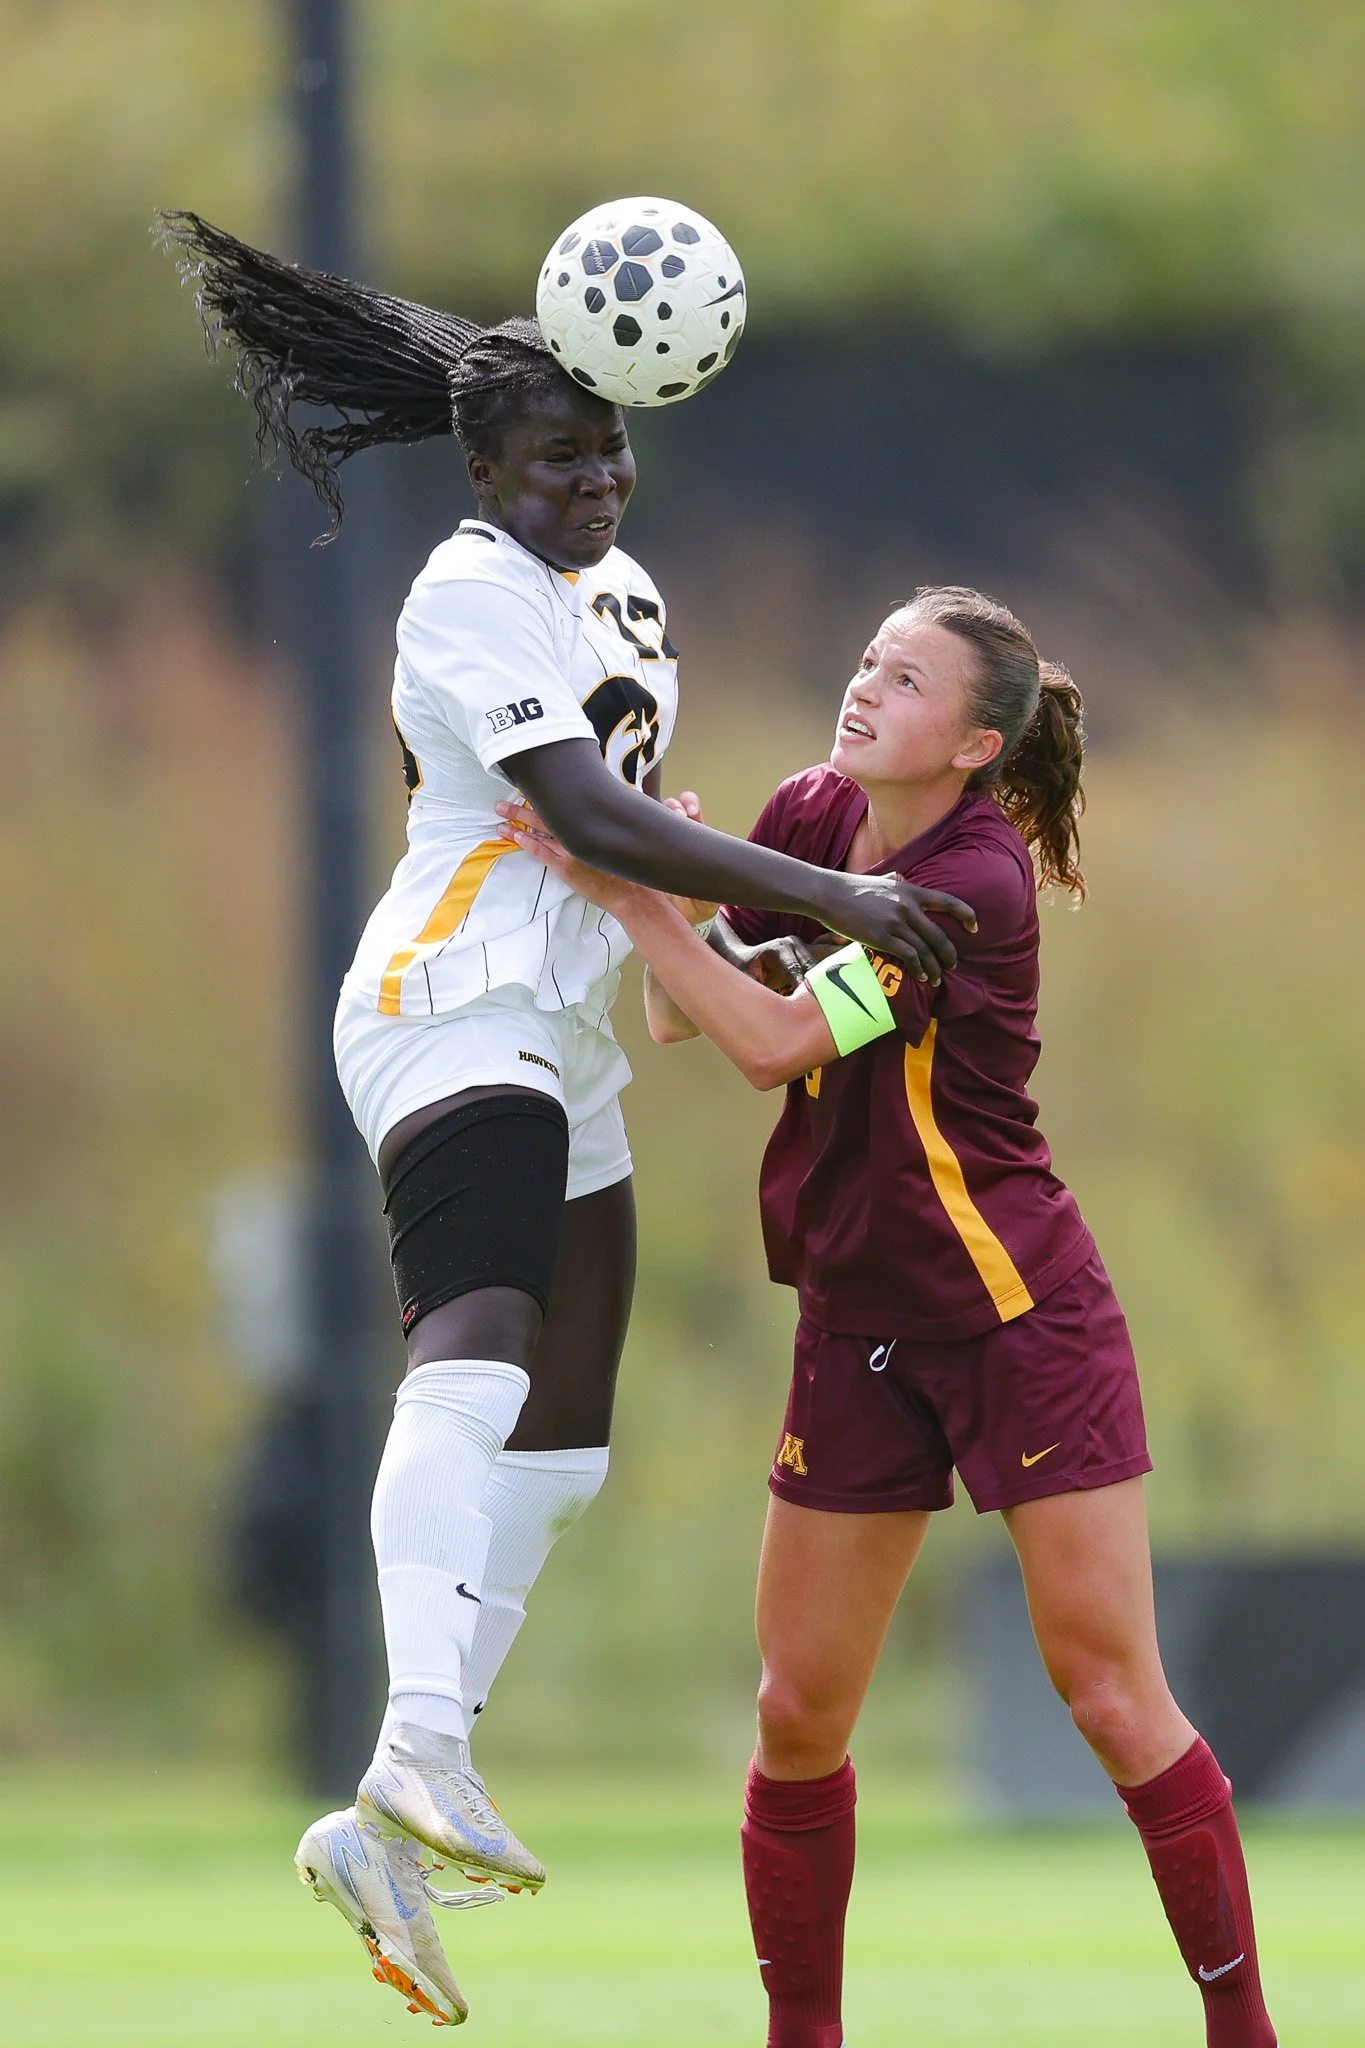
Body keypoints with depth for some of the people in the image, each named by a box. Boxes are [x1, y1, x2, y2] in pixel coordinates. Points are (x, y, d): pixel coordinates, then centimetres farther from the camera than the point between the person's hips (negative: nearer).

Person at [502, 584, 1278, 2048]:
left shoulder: (976, 886, -20)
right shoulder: (812, 815, 1)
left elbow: (775, 1043, -24)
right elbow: (685, 1014, 13)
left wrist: (619, 888, -21)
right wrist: (662, 892, -5)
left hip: (1020, 1312, -6)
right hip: (858, 1326, 6)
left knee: (1111, 1697, -7)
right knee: (798, 1714, 3)